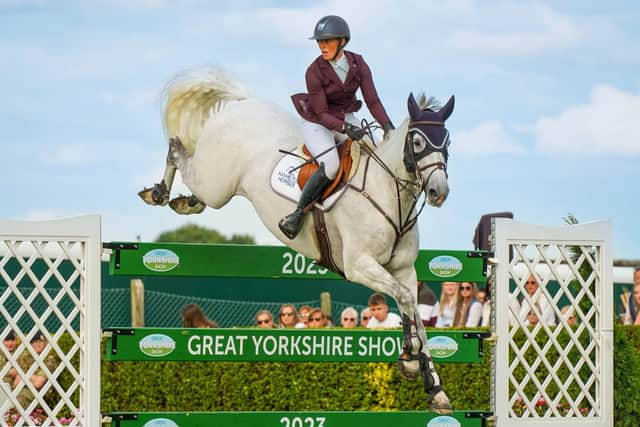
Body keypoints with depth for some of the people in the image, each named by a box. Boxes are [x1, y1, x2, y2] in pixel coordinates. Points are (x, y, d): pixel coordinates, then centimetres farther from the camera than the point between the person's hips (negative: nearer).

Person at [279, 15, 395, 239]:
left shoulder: (358, 64, -9)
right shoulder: (314, 72, -21)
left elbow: (372, 100, -11)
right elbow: (322, 114, -20)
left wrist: (388, 126, -26)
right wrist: (345, 128, -37)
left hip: (346, 119, 5)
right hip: (317, 124, -5)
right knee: (331, 165, -30)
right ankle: (298, 213, -19)